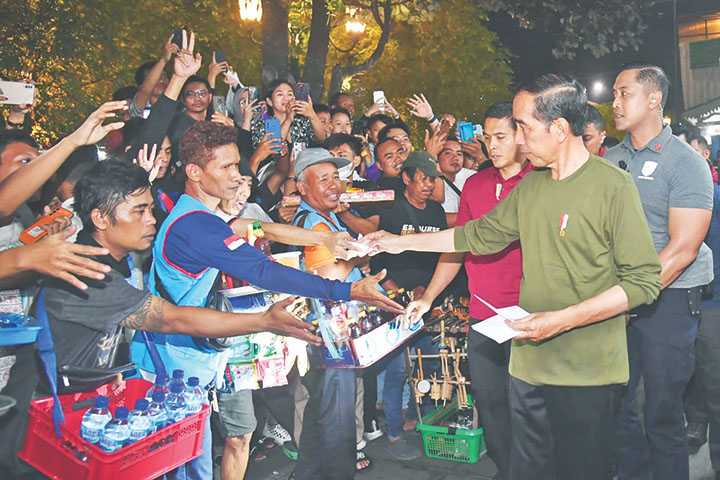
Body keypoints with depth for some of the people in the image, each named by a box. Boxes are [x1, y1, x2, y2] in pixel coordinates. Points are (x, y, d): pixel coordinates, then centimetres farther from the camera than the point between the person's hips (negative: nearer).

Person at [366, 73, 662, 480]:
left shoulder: (613, 186, -12)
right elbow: (482, 235, 17)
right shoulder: (531, 185, 8)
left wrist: (563, 319, -21)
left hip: (589, 372, -6)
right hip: (529, 365, 6)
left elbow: (644, 280, -14)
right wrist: (403, 242, 18)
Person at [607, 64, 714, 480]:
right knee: (616, 404, 12)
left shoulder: (685, 161, -8)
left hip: (668, 299, -5)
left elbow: (682, 249, -16)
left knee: (662, 414, 4)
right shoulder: (610, 159, 9)